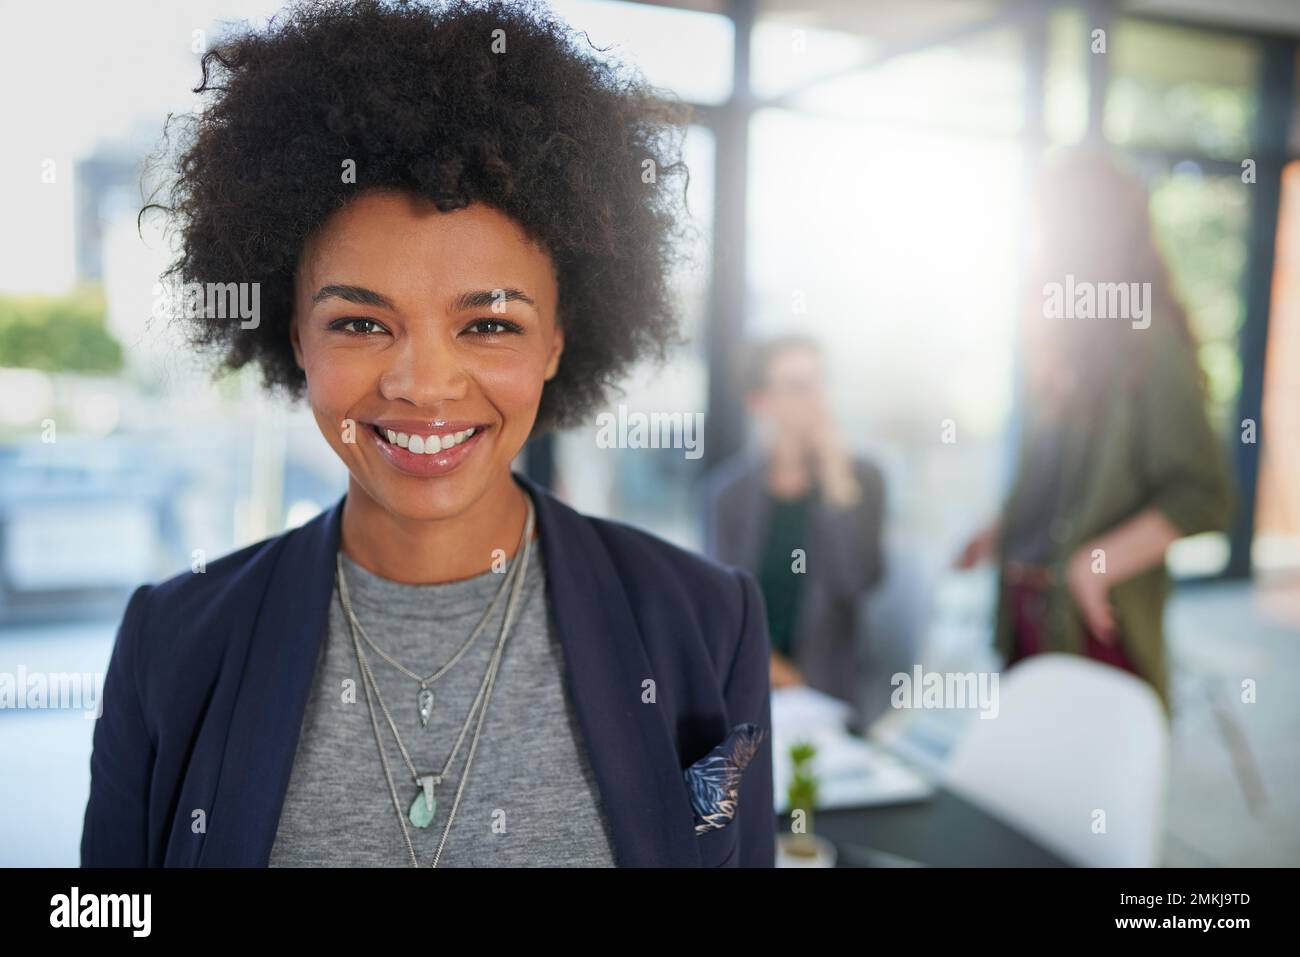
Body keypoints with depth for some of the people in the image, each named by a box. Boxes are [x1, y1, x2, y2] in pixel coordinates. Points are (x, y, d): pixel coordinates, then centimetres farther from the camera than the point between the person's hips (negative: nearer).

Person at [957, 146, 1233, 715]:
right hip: (1028, 605, 7)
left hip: (1091, 621, -7)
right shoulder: (1065, 338, 12)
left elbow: (1204, 497, -16)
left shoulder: (1147, 343, -12)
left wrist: (1097, 563, -16)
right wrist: (1002, 530, 11)